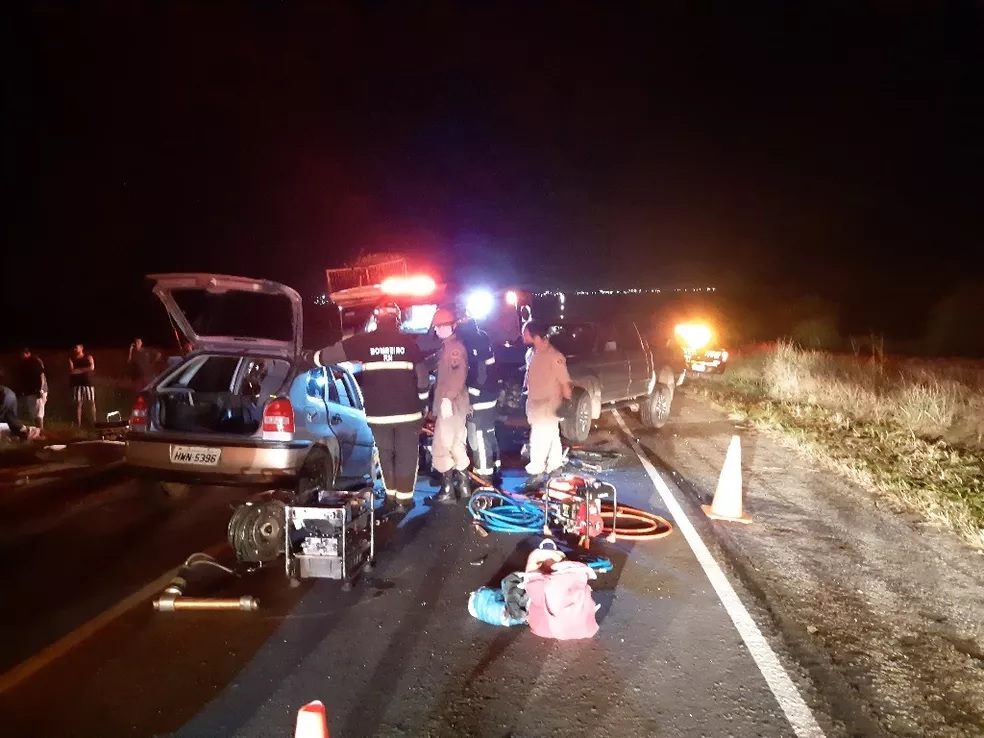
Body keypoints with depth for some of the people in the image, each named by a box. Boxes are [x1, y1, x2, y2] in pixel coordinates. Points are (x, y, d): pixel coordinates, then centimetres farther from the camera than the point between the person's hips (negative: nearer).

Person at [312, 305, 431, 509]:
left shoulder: (363, 341, 1)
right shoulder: (409, 341, 2)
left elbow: (328, 355, 7)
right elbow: (422, 376, 5)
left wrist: (313, 357, 25)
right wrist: (422, 404, 16)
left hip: (378, 412, 1)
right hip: (408, 411, -1)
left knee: (386, 454, 16)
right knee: (407, 455, 6)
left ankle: (391, 495, 20)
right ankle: (404, 497, 6)